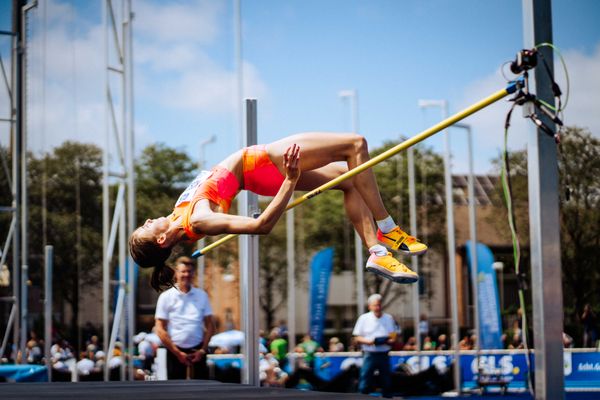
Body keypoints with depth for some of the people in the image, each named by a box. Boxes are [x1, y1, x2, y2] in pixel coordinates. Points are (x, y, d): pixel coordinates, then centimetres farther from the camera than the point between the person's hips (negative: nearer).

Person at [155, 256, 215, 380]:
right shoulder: (166, 297, -1)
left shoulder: (202, 295, 6)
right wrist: (177, 353, -9)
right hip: (175, 351, -2)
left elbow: (210, 325, 8)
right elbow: (160, 330, -4)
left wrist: (203, 350, -4)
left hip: (197, 351, 2)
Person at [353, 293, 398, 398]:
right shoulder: (364, 318, 2)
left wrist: (390, 340, -11)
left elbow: (394, 336, 13)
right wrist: (368, 341, -17)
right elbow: (357, 338, 2)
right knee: (364, 384, -5)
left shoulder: (388, 318, 9)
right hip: (369, 354, -2)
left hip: (384, 354, 2)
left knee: (386, 383, 7)